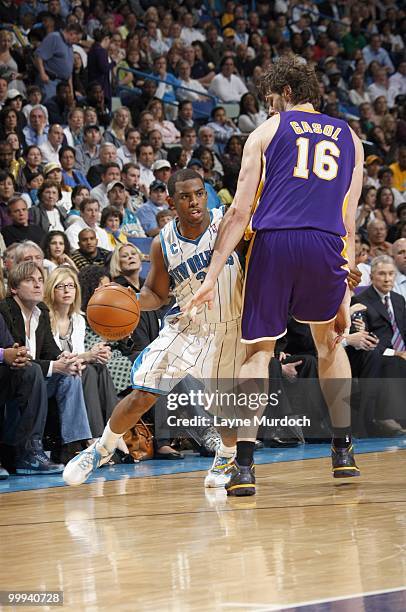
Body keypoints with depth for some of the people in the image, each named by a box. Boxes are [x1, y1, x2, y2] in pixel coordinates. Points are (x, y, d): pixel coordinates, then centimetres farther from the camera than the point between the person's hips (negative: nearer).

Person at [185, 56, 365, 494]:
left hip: (273, 242, -2)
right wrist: (344, 295, 20)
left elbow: (240, 212, 5)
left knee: (258, 352, 5)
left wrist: (211, 278, 4)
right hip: (326, 245, 2)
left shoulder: (268, 131, 13)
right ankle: (343, 452, 25)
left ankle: (244, 466, -5)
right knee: (329, 340, 26)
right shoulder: (348, 138, 22)